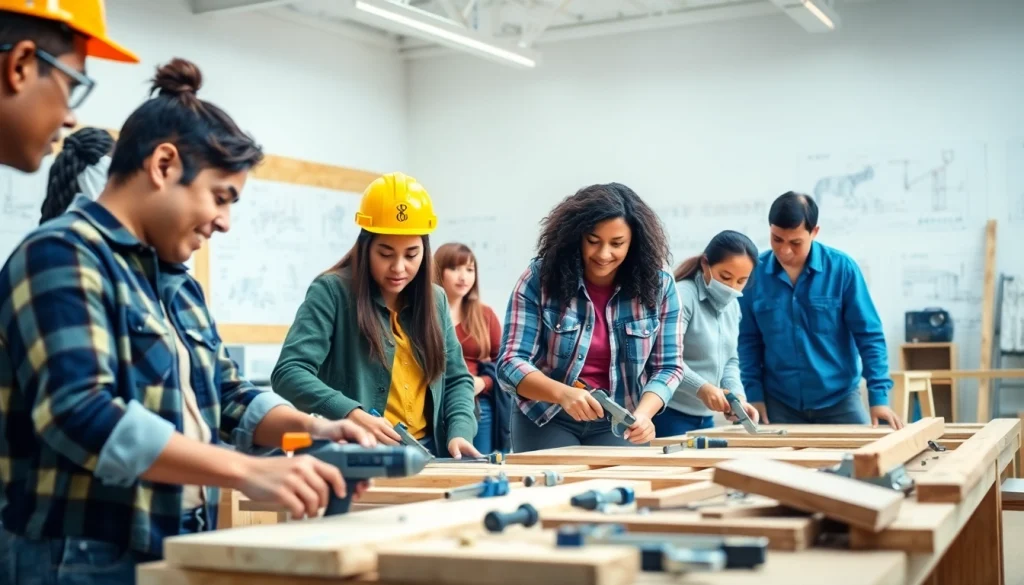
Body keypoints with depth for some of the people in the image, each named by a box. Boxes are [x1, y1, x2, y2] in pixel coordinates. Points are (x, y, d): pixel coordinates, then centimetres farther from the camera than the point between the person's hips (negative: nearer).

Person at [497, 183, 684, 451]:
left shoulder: (658, 285, -9)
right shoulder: (539, 279, -14)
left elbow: (667, 366, -5)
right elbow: (511, 363, -17)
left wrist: (643, 413, -25)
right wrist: (562, 394, -35)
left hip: (619, 423, 1)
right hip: (547, 419, -1)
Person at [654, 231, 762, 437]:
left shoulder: (732, 306, 13)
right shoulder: (682, 296, -15)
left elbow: (730, 360, 16)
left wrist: (738, 396, -2)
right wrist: (701, 388, -35)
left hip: (706, 417, 9)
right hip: (669, 414, -8)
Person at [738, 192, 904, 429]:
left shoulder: (842, 268, -10)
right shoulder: (755, 272, -6)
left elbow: (869, 335, -7)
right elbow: (748, 341, 2)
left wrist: (879, 396, -13)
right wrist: (753, 394, -4)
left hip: (839, 398, -1)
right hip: (779, 401, 1)